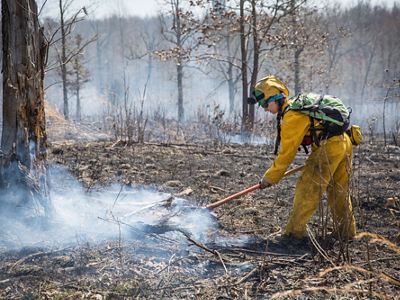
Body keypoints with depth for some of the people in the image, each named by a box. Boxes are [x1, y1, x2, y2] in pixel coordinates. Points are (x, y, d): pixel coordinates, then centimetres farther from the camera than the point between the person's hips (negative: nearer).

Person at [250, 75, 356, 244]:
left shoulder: (292, 116, -15)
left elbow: (286, 153, -14)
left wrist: (270, 178, -6)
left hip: (328, 147, -10)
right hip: (344, 143, 10)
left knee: (307, 189, -2)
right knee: (339, 192, 19)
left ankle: (295, 231, 2)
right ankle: (346, 232, 29)